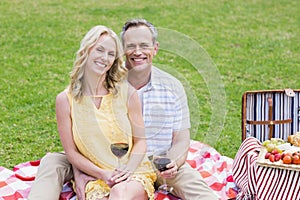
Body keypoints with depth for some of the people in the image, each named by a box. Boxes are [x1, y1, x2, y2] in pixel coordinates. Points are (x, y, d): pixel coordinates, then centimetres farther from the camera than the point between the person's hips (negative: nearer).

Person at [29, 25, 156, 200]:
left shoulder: (127, 92, 1)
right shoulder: (66, 100, 0)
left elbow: (140, 141, 5)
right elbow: (71, 152, 2)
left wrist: (127, 170, -14)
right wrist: (103, 174, -12)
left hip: (134, 173, 1)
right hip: (94, 177, -1)